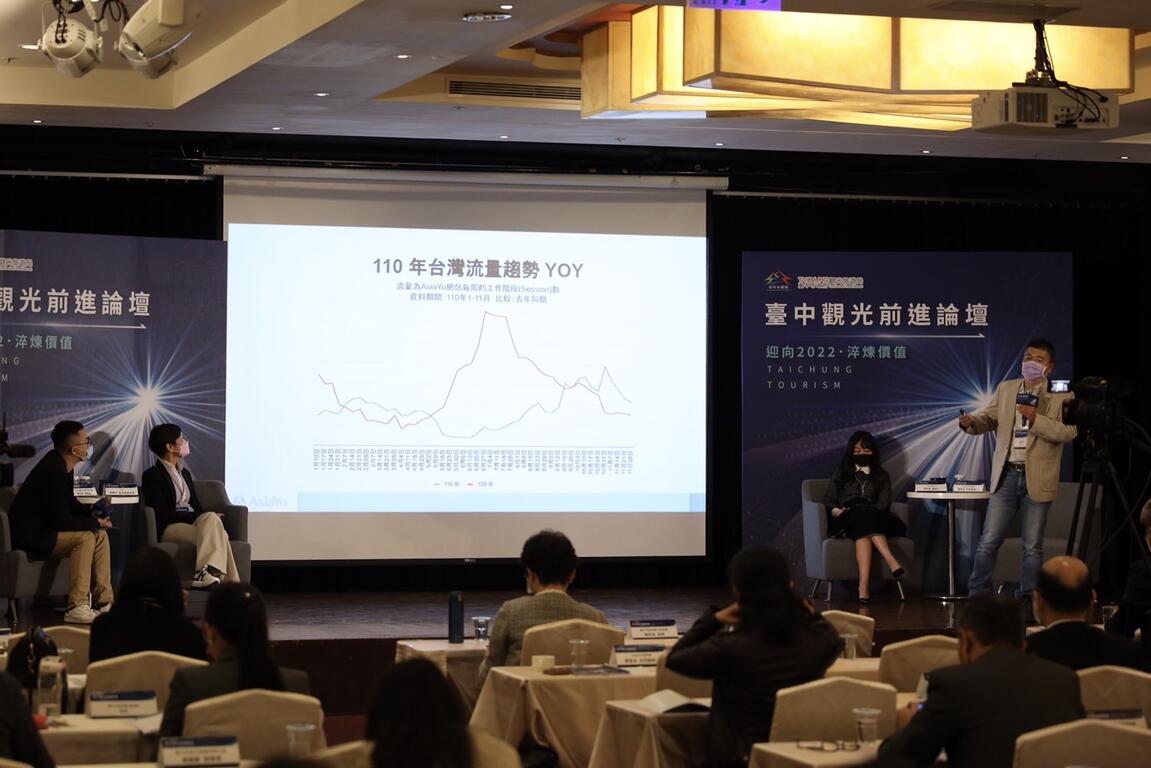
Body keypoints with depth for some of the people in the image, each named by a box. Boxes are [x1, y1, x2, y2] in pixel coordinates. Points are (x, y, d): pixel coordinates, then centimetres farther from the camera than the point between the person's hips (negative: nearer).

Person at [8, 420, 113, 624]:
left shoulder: (61, 465, 6)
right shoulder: (52, 471, -25)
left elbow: (69, 503, 22)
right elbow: (61, 520, -26)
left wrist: (92, 513, 3)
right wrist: (94, 522, -14)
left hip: (45, 529, 11)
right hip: (29, 536, -11)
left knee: (100, 535, 4)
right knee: (85, 538, -25)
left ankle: (104, 601, 4)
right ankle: (77, 608, -26)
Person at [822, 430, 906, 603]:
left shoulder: (882, 476, 25)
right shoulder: (841, 474, 26)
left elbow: (884, 504, 8)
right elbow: (828, 501, 16)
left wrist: (870, 512, -13)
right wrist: (836, 511, -8)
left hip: (873, 517, 1)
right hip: (846, 520, -1)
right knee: (862, 513, -38)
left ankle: (864, 586, -58)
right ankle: (891, 561, -57)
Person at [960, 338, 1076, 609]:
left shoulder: (1062, 396, -3)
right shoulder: (1006, 389, 12)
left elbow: (1069, 432, -13)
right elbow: (989, 418, 15)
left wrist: (1036, 418, -22)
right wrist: (971, 422, -7)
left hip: (1038, 479, -3)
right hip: (1006, 475, 3)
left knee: (1033, 547, 5)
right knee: (988, 542, 1)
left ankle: (1027, 599, 15)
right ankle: (977, 595, 10)